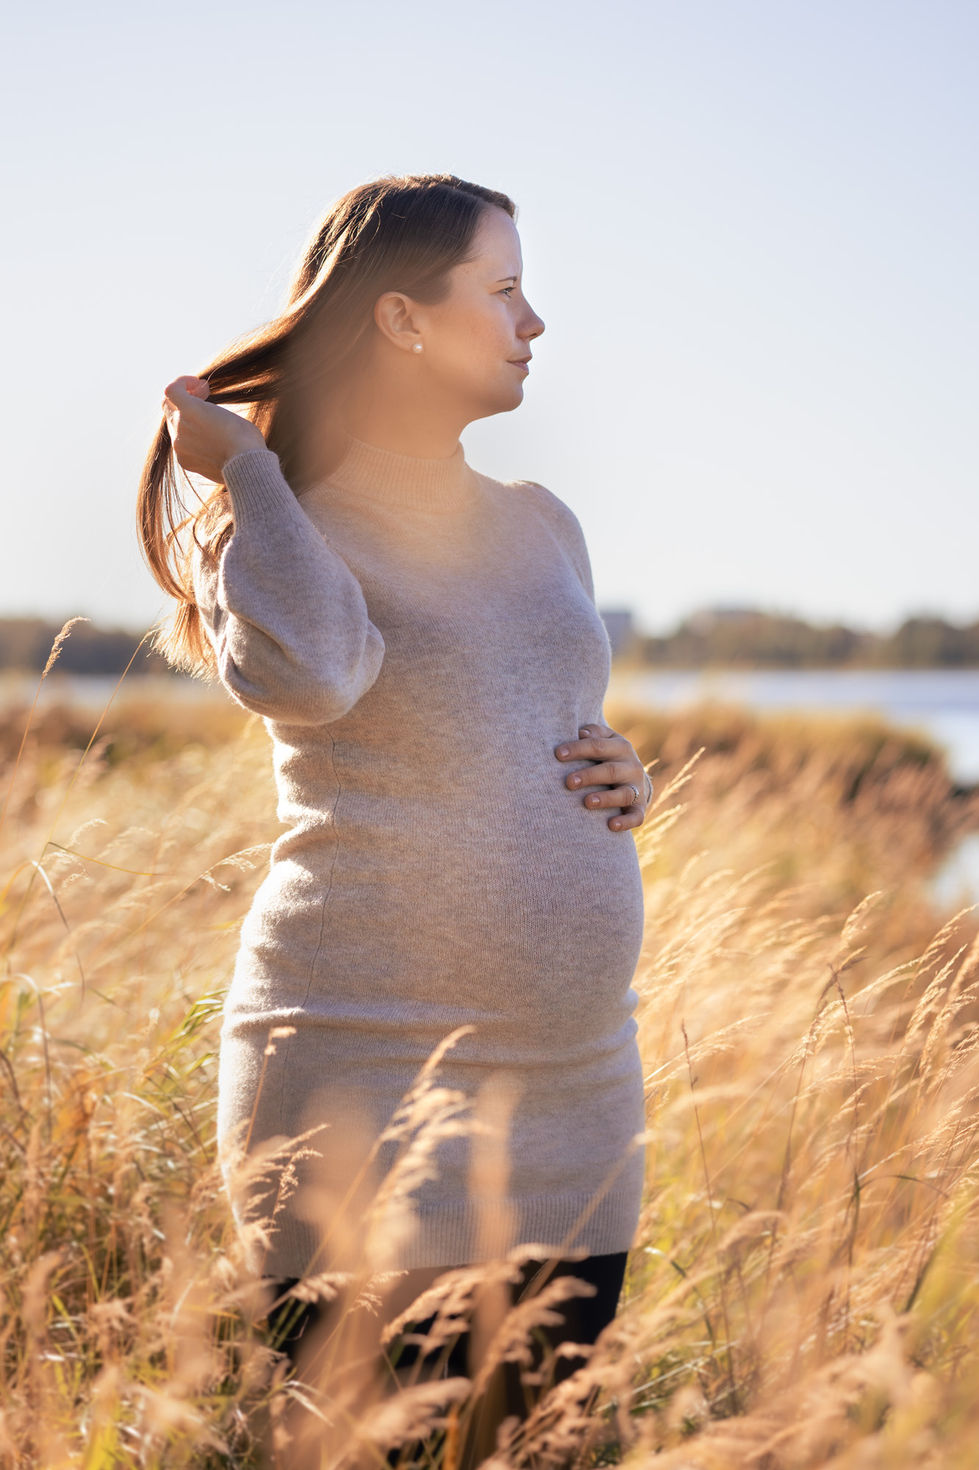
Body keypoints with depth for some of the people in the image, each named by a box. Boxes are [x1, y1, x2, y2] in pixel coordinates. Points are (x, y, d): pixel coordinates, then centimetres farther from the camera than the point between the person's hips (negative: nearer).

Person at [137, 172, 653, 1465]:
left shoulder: (544, 528, 14)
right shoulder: (285, 535, -5)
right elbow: (304, 676, -30)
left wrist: (626, 782, 5)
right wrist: (243, 466, -15)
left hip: (579, 1104, 7)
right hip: (372, 1101, -6)